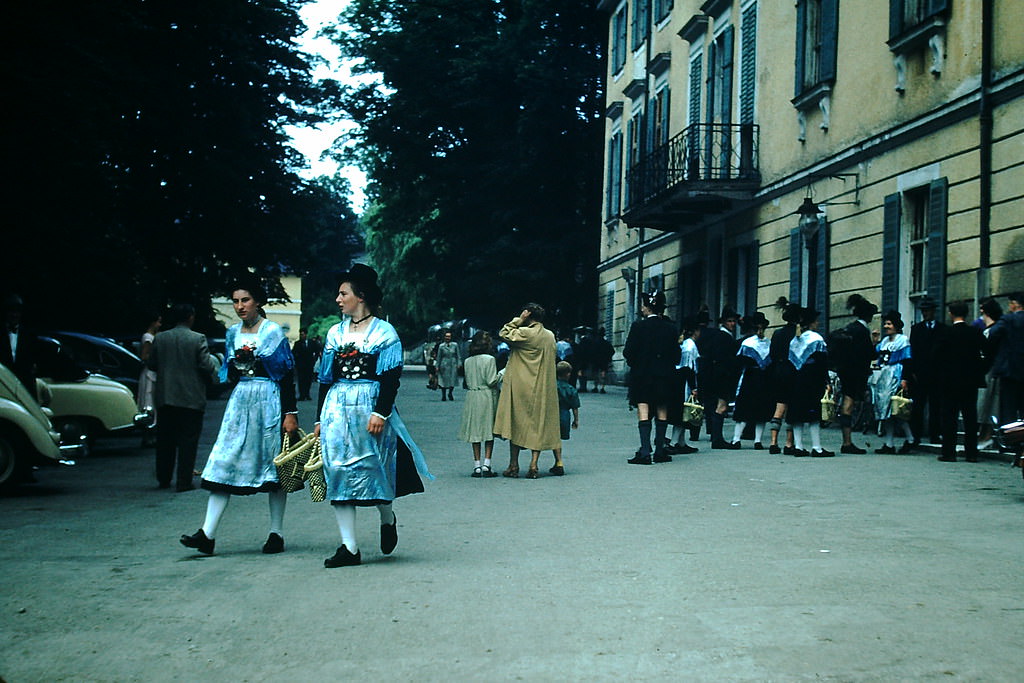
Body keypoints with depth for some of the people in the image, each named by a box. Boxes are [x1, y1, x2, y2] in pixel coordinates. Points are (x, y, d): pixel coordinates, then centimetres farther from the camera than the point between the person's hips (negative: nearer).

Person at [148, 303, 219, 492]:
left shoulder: (160, 338, 1)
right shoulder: (198, 339, -10)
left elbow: (151, 364, 6)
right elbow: (206, 365, -13)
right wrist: (212, 377, 6)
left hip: (165, 397, 4)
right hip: (191, 397, -4)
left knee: (165, 440, 15)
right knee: (188, 441, 2)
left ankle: (163, 479, 22)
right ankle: (184, 482, 0)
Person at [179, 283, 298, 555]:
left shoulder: (273, 332, -4)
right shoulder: (233, 333, 11)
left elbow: (287, 375, -7)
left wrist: (290, 413, -11)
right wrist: (235, 366, 1)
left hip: (268, 400, -5)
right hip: (239, 401, 5)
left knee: (273, 464, 2)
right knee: (224, 463, -4)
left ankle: (277, 533, 11)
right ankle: (207, 534, -7)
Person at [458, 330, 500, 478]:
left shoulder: (468, 361, 4)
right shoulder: (489, 359, -10)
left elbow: (467, 381, 9)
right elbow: (491, 381, -13)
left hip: (471, 396, 4)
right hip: (487, 396, -4)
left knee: (475, 431, 8)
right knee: (489, 432, 3)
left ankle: (477, 465, 7)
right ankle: (486, 464, -3)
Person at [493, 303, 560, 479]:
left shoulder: (525, 333, -14)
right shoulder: (550, 336, 7)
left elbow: (504, 334, -7)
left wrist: (518, 320, -6)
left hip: (520, 387, -5)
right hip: (542, 390, 5)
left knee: (516, 424, 4)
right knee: (538, 425, 6)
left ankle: (514, 466, 6)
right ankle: (533, 466, 0)